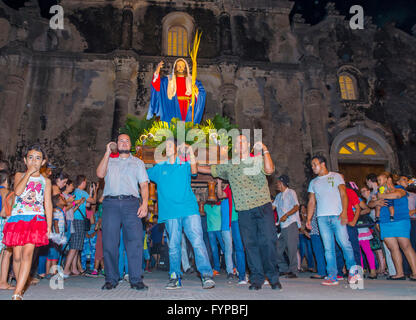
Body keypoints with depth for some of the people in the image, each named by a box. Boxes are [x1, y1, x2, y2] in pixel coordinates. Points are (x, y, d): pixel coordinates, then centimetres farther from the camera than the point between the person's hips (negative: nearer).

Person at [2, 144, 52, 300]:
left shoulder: (45, 181, 14)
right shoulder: (19, 175, 14)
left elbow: (48, 204, 10)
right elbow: (17, 191, -8)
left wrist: (49, 227, 4)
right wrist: (28, 173, -4)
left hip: (36, 219, -1)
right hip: (17, 218, 1)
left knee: (27, 253, -15)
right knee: (17, 256, 2)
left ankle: (17, 293, -16)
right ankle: (21, 287, 21)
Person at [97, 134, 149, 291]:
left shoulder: (137, 162, 20)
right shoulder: (109, 160, 22)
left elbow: (144, 185, 10)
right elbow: (100, 174, 2)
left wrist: (144, 204, -4)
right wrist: (107, 153, 2)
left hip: (131, 203, 0)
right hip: (110, 203, 1)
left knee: (135, 241, -7)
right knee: (109, 242, -1)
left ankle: (136, 280, -1)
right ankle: (111, 279, 10)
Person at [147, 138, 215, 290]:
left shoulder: (185, 164, 12)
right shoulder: (159, 168, 19)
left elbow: (193, 171, -8)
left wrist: (191, 152, -15)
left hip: (189, 209, -2)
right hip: (170, 212, 2)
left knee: (197, 241, -11)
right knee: (173, 245, 4)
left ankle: (206, 275, -9)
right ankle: (175, 277, 13)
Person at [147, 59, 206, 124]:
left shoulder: (191, 80, 12)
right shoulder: (169, 80, 11)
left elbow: (202, 93, 7)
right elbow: (157, 86, -2)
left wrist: (196, 90, -16)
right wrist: (157, 71, -14)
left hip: (187, 111, 1)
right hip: (173, 110, 0)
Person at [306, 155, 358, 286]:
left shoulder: (336, 176, 9)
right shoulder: (313, 182, 20)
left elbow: (343, 194, 0)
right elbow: (311, 202, 17)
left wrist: (344, 212, -14)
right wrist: (309, 219, 7)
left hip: (337, 216, -3)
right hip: (322, 217, 3)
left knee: (345, 243, -6)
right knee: (328, 247, 0)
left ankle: (352, 271, 12)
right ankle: (332, 276, 3)